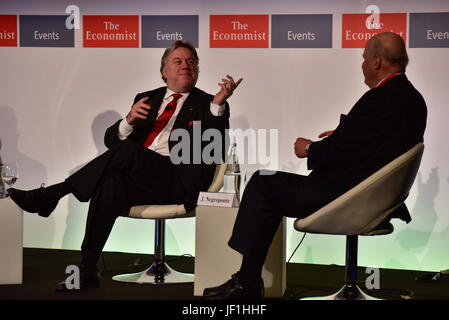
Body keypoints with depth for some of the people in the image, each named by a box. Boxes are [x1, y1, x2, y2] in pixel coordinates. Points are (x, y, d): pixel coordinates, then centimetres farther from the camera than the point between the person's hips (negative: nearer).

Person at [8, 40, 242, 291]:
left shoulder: (206, 104, 13)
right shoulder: (147, 99, 24)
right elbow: (111, 139, 17)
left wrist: (219, 104, -17)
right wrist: (129, 121, -6)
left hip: (177, 182, -3)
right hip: (138, 181, 3)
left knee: (128, 150, -30)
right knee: (111, 183, -33)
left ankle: (49, 196, -25)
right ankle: (87, 272, -34)